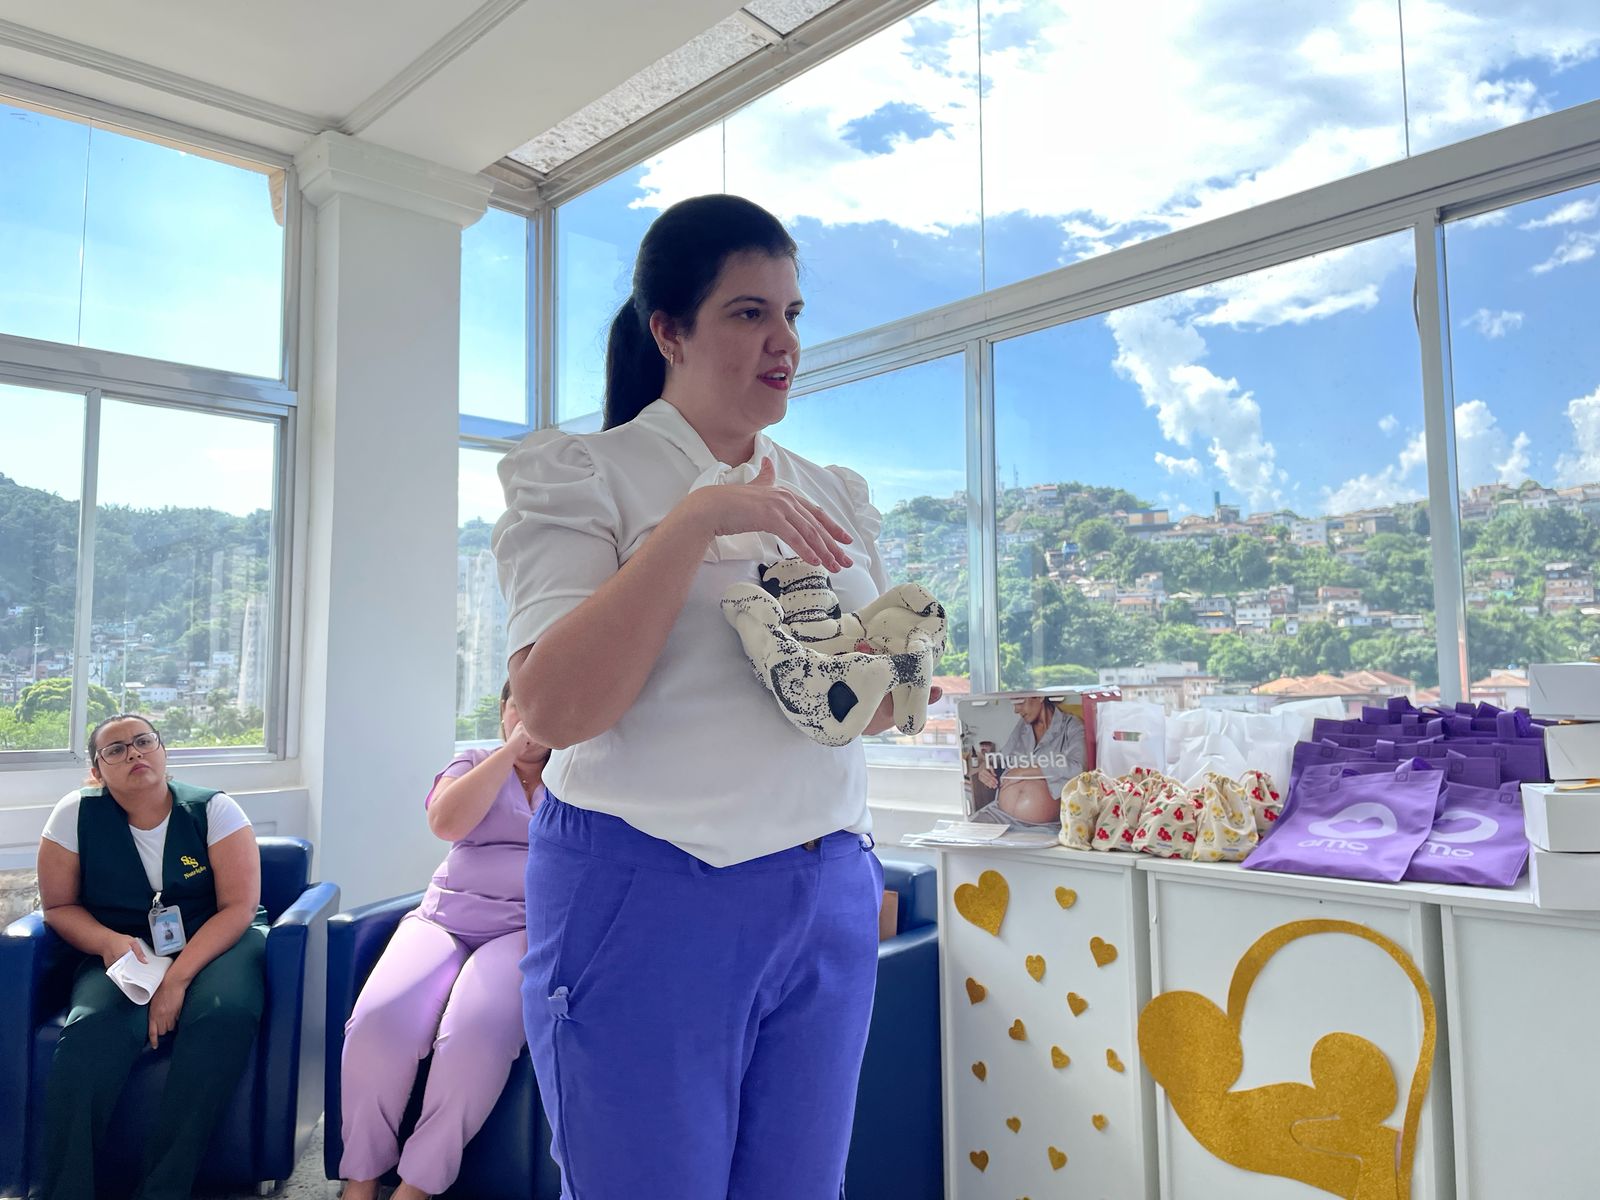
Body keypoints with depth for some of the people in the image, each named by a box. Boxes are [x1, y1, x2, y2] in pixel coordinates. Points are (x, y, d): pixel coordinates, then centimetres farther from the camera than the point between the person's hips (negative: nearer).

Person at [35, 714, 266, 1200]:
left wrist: (176, 980, -22)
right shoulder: (76, 815, -2)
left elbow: (240, 907, -10)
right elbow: (58, 907, 5)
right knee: (95, 1029, -32)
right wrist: (109, 942, -17)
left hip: (215, 944, -1)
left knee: (224, 1014, -33)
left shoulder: (214, 809, -7)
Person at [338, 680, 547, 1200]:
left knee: (476, 1034, -33)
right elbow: (446, 822, -4)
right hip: (445, 919, 2)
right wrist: (511, 749, -4)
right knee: (378, 1024, -27)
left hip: (527, 928, -2)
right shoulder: (473, 763, 18)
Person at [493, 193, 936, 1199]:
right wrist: (696, 520, -22)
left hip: (828, 900, 5)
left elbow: (888, 703, 17)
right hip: (648, 898, -5)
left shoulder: (835, 494, 12)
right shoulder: (580, 475, -4)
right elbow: (553, 709, -17)